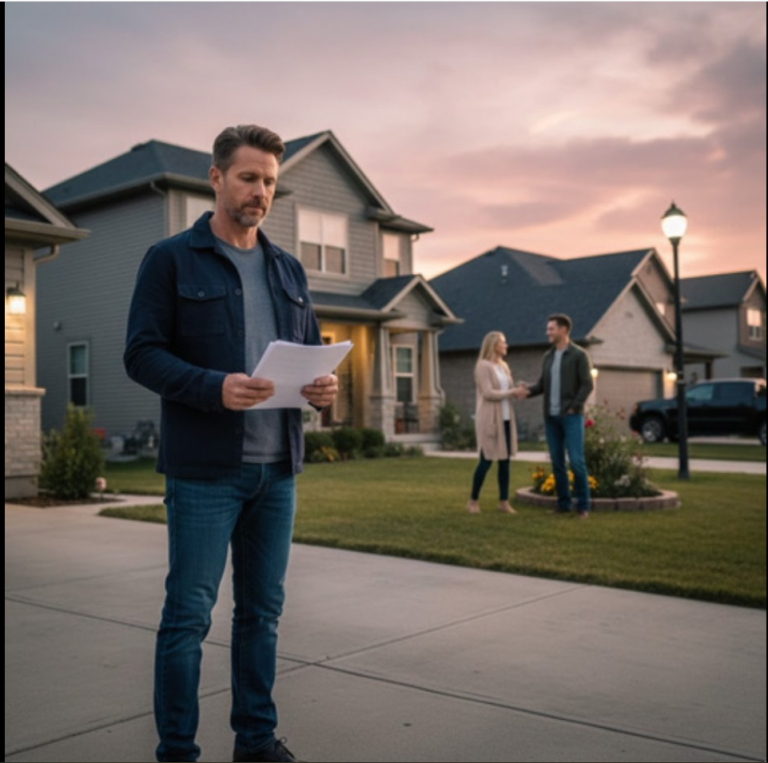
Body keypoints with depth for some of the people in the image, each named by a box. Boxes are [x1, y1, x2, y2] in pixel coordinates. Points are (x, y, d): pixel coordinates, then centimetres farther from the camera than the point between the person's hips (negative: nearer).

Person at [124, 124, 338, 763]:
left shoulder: (289, 269, 15)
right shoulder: (171, 260, -1)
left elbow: (311, 347, 19)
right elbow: (141, 353, -8)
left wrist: (324, 385, -5)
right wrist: (215, 388, -23)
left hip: (277, 467, 5)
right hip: (204, 469, -5)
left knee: (263, 609, 13)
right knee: (189, 613, 2)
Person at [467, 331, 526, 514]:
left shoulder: (504, 366, 15)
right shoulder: (483, 365, -8)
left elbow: (506, 391, 16)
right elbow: (488, 393, -16)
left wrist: (518, 392, -4)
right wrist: (512, 392, -12)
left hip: (506, 418, 7)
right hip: (490, 418, -7)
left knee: (505, 460, 4)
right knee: (486, 460, -4)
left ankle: (504, 501, 10)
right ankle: (473, 500, 9)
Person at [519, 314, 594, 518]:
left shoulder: (579, 355, -5)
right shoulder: (548, 356, 14)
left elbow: (587, 385, -9)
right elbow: (543, 385, 15)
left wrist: (573, 408, -17)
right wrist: (529, 391, -6)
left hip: (571, 416, -6)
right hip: (551, 417, 6)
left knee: (576, 461, -10)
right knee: (557, 462, 6)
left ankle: (583, 505, 0)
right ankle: (563, 503, 13)